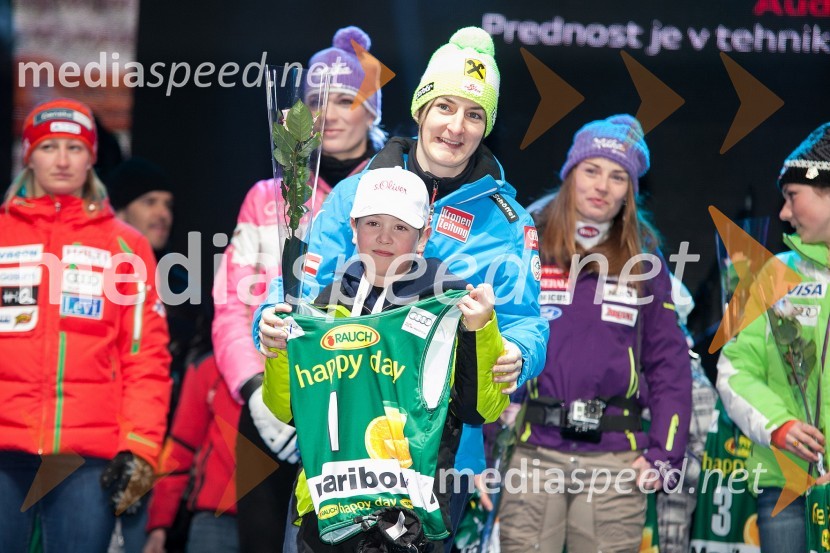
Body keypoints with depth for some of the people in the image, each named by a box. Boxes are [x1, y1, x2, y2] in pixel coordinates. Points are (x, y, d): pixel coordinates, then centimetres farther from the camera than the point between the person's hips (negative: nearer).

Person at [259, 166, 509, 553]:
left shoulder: (450, 304, 1)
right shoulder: (329, 303, 12)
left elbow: (483, 409, -5)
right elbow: (288, 411, 15)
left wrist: (481, 331, -16)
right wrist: (279, 353, -2)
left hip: (413, 504, -3)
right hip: (326, 504, 4)